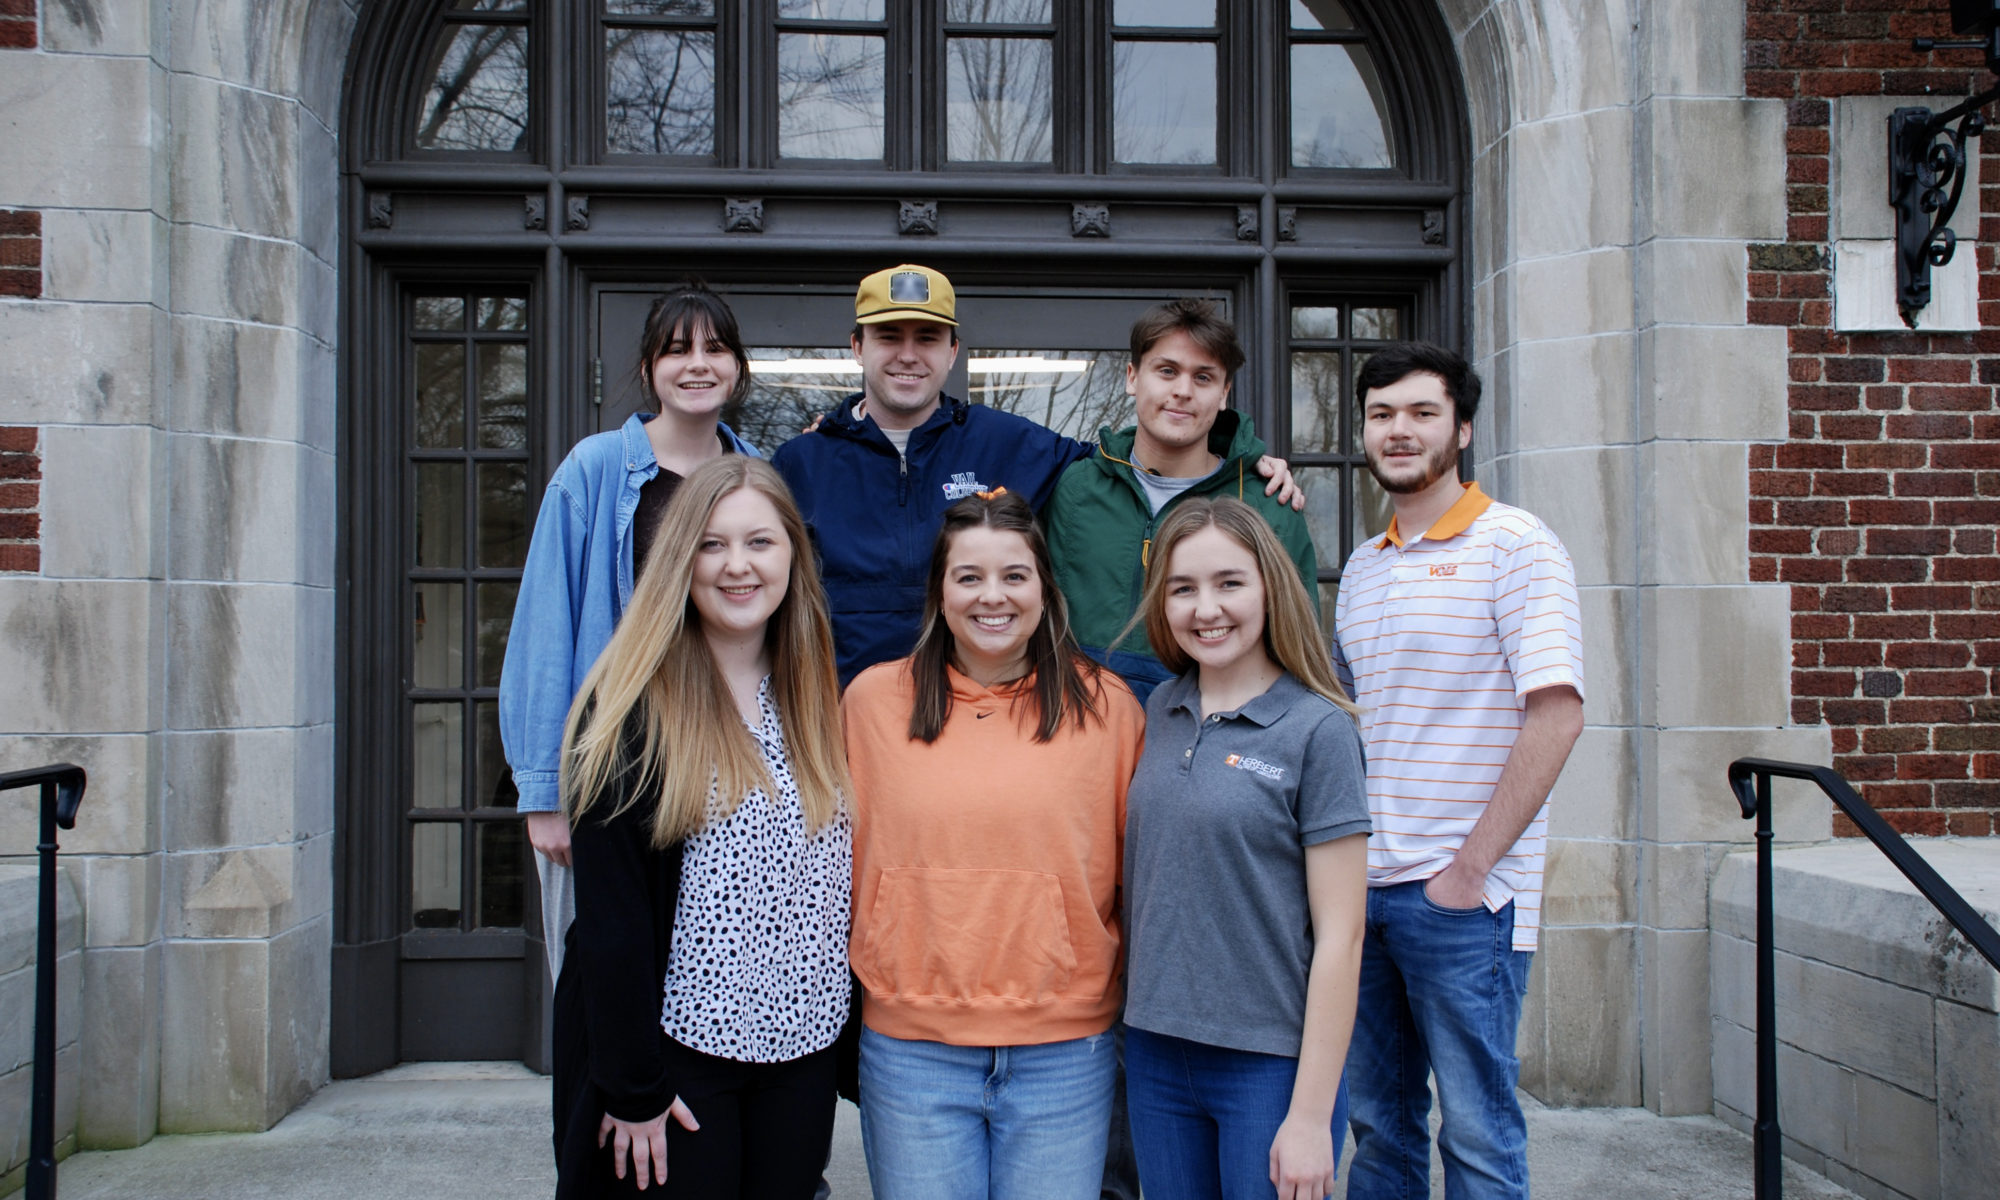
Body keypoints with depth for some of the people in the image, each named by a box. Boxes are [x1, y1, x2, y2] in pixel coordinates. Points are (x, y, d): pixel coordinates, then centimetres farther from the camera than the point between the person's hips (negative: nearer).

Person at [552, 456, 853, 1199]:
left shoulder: (818, 701, 7)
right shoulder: (630, 709, -12)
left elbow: (840, 874, 11)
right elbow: (610, 913, -13)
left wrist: (849, 1040, 7)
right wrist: (633, 1087, -14)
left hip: (800, 1049, 5)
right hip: (677, 1046, -5)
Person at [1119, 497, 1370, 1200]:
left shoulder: (1316, 730, -9)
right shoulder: (1157, 714, 5)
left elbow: (1339, 936, -11)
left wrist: (1312, 1115, -13)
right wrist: (1143, 1024, 6)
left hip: (1272, 1063, -5)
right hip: (1156, 1055, 5)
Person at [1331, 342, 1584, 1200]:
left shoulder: (1512, 544, -7)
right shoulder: (1363, 567, 14)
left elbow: (1556, 716, -15)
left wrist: (1468, 870, -16)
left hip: (1466, 895, -6)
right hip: (1361, 885, 6)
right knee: (1378, 1123, 14)